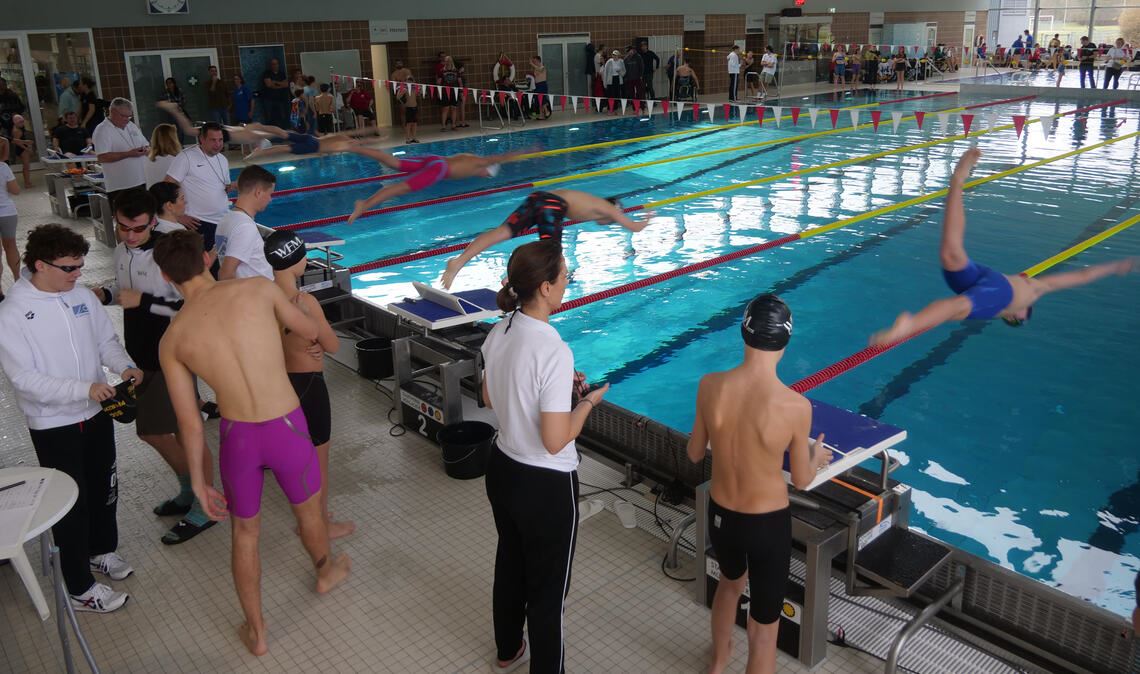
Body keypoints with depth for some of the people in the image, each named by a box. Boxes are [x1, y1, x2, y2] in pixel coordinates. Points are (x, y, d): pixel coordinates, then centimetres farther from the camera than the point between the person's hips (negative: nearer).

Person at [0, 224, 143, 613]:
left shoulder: (81, 295, -3)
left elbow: (106, 340, 6)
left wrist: (125, 366, -14)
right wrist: (84, 389, -29)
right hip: (53, 427, -5)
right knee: (71, 504, 5)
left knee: (104, 488, 21)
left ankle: (102, 550, 46)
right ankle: (81, 590, 20)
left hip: (96, 414, 5)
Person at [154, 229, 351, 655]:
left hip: (236, 436, 1)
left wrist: (198, 480, 12)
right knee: (309, 511, 28)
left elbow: (189, 421, 0)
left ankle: (255, 632, 37)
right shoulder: (258, 289, -8)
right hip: (287, 428, -1)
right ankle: (326, 573, 57)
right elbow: (310, 332, 8)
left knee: (245, 532, 24)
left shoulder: (172, 339, -2)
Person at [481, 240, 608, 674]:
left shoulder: (498, 333, -5)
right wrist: (588, 401, -10)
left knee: (510, 564, 29)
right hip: (545, 486, -8)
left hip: (502, 469, 8)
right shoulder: (554, 351, -29)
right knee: (548, 589, 12)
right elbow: (555, 441, -26)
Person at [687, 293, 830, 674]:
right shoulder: (796, 406, -24)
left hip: (720, 514, 5)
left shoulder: (710, 386, -16)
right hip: (768, 523, -5)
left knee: (730, 582, 35)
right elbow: (802, 481, -8)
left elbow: (694, 454, 0)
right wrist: (817, 456, 14)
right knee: (765, 625, 15)